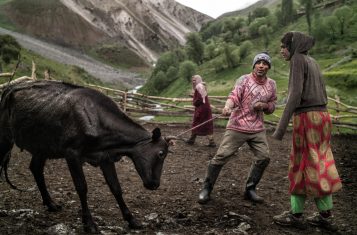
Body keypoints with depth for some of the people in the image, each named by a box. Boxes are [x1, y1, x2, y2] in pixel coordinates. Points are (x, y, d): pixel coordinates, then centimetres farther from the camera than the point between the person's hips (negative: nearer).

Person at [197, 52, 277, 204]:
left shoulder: (272, 85, 10)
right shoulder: (244, 80, -4)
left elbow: (271, 107, 18)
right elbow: (234, 96, -20)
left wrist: (264, 105, -6)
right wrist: (227, 107, -41)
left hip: (258, 129, 5)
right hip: (237, 126, -4)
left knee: (263, 158, -2)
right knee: (221, 156, -8)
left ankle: (250, 190, 18)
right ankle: (206, 189, 7)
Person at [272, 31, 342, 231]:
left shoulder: (298, 59, -8)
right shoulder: (313, 63, 19)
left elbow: (295, 94, -17)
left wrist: (282, 125, -18)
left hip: (306, 118, -8)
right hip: (321, 116, 8)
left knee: (301, 166, 1)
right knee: (319, 167, 10)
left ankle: (297, 215, 10)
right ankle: (326, 217, 13)